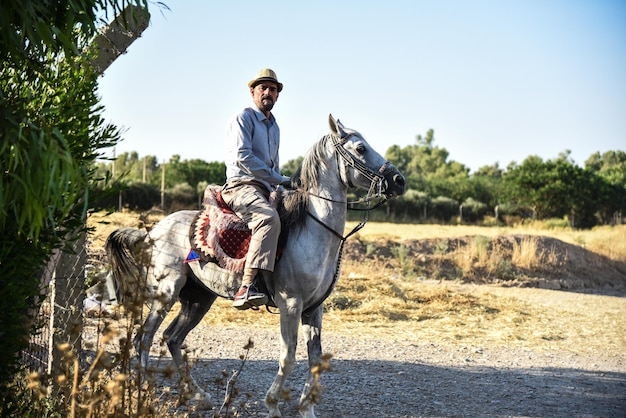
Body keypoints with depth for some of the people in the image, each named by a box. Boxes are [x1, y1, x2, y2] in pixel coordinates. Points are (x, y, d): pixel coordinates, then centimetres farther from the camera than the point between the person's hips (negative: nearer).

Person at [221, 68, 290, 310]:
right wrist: (280, 180, -14)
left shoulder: (274, 127, 25)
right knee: (268, 218, -37)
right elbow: (242, 157, -15)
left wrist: (281, 189, 13)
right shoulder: (243, 118, -2)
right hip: (241, 186, -9)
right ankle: (246, 288, -48)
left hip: (266, 190, 9)